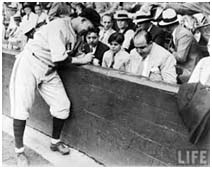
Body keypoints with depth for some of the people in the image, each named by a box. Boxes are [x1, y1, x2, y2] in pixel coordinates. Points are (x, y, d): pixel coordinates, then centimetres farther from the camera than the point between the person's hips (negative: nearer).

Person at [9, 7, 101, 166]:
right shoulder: (59, 26, -22)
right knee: (22, 107, -7)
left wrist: (84, 57, -6)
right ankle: (20, 152, 8)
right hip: (30, 64, -8)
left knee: (63, 105, 1)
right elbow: (58, 58, -26)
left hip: (49, 70, 8)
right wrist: (81, 60, -15)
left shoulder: (74, 35, 6)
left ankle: (55, 142, 22)